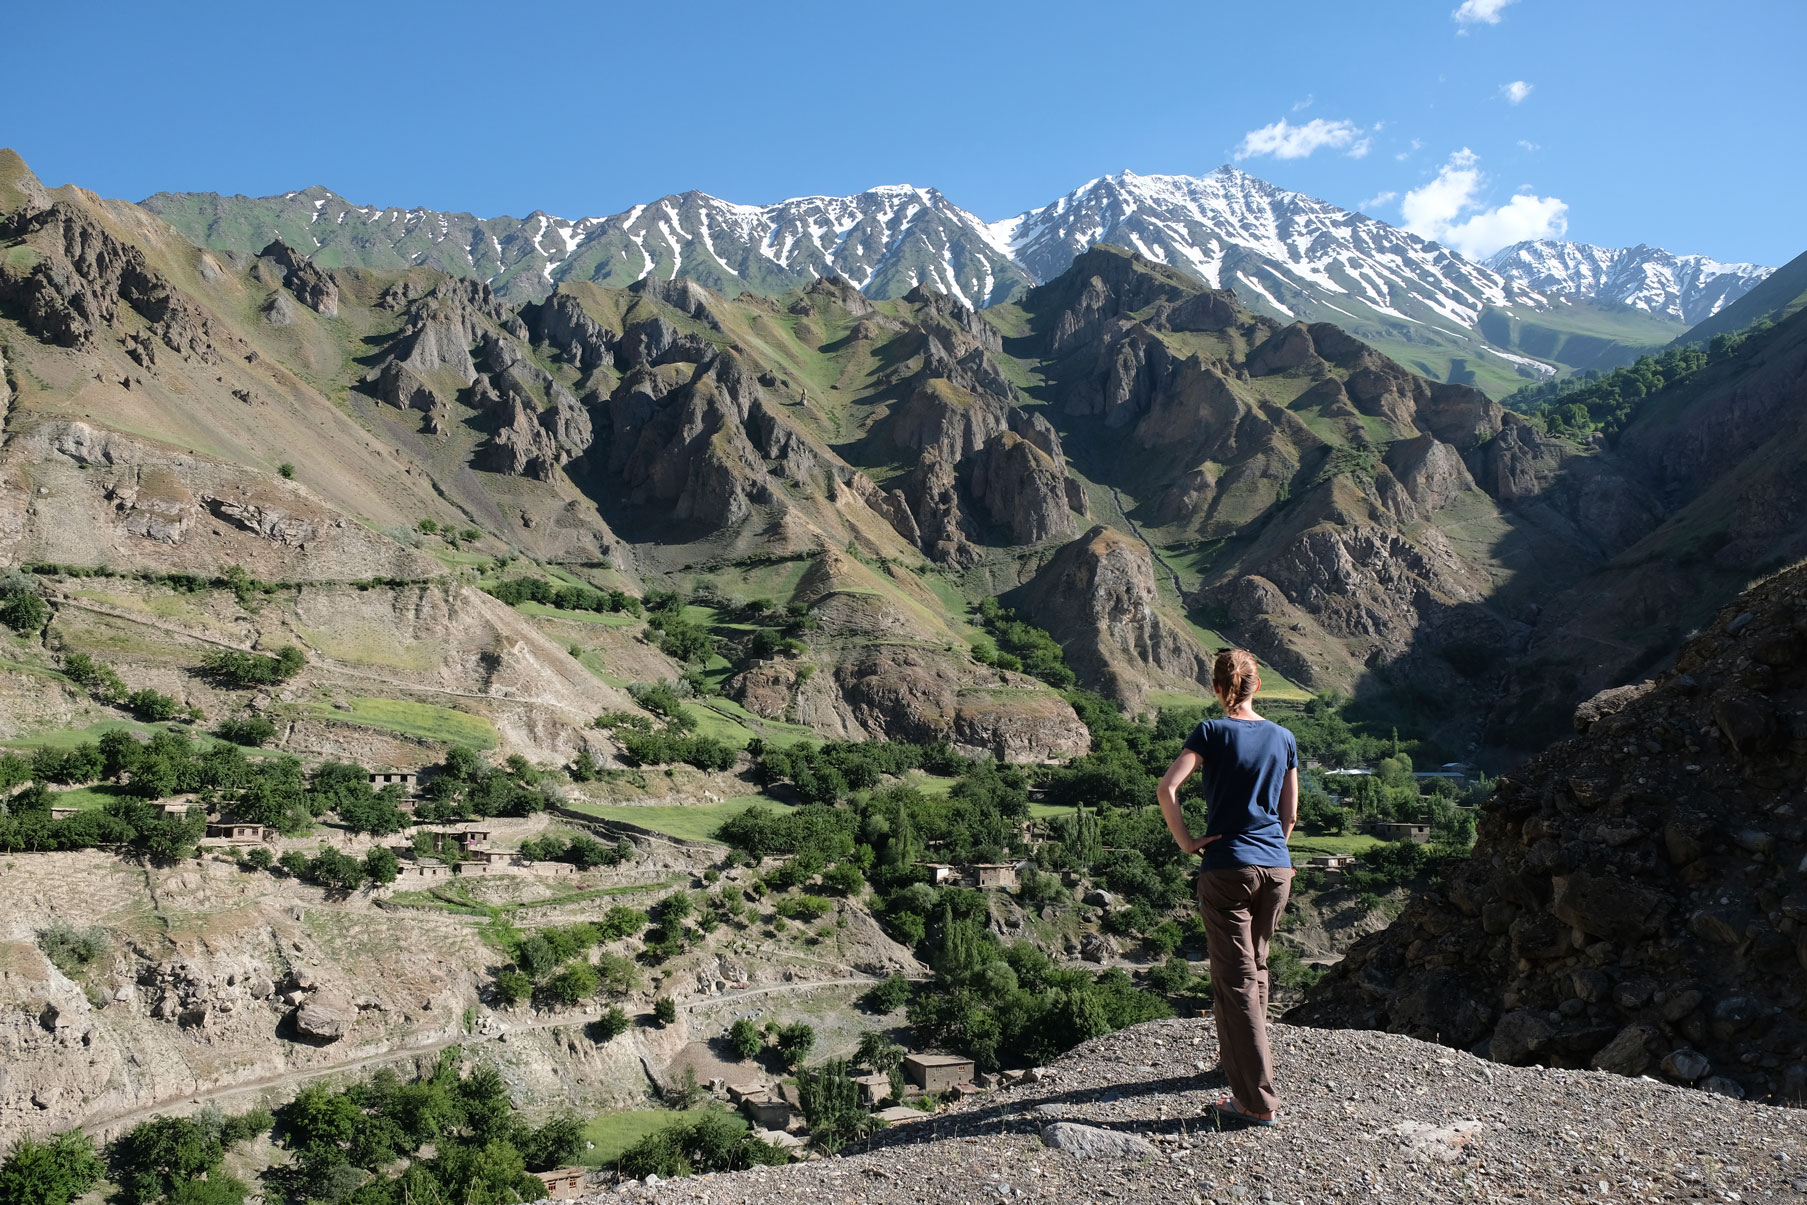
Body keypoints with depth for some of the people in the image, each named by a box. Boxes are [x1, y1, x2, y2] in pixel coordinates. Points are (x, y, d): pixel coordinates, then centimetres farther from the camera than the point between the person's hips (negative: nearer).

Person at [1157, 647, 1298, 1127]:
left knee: (1236, 980, 0)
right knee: (1254, 966, 23)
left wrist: (1186, 842, -9)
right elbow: (1289, 815, 10)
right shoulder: (1283, 737, 6)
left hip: (1228, 867, -5)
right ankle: (1247, 1060, 40)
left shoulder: (1211, 733, -6)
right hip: (1277, 869, 5)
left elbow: (1166, 789, -19)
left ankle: (1258, 1101, 0)